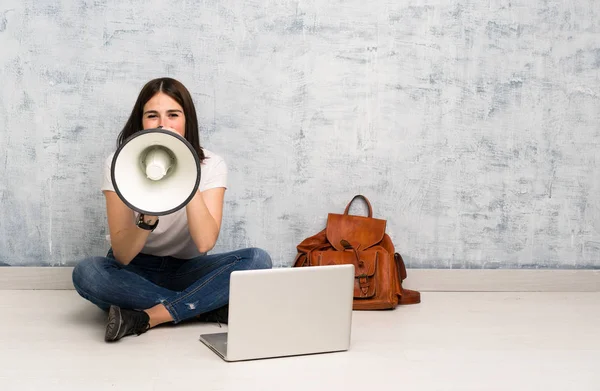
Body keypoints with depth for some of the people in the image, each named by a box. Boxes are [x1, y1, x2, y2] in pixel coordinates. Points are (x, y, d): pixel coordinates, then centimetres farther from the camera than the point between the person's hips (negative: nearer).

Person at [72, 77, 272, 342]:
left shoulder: (210, 165, -10)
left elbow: (205, 242, -25)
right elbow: (121, 254, -20)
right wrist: (148, 216, -39)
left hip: (186, 272, 1)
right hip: (135, 273, 0)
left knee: (258, 260, -25)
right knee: (86, 272, -33)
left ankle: (145, 318, -27)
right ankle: (206, 310, -24)